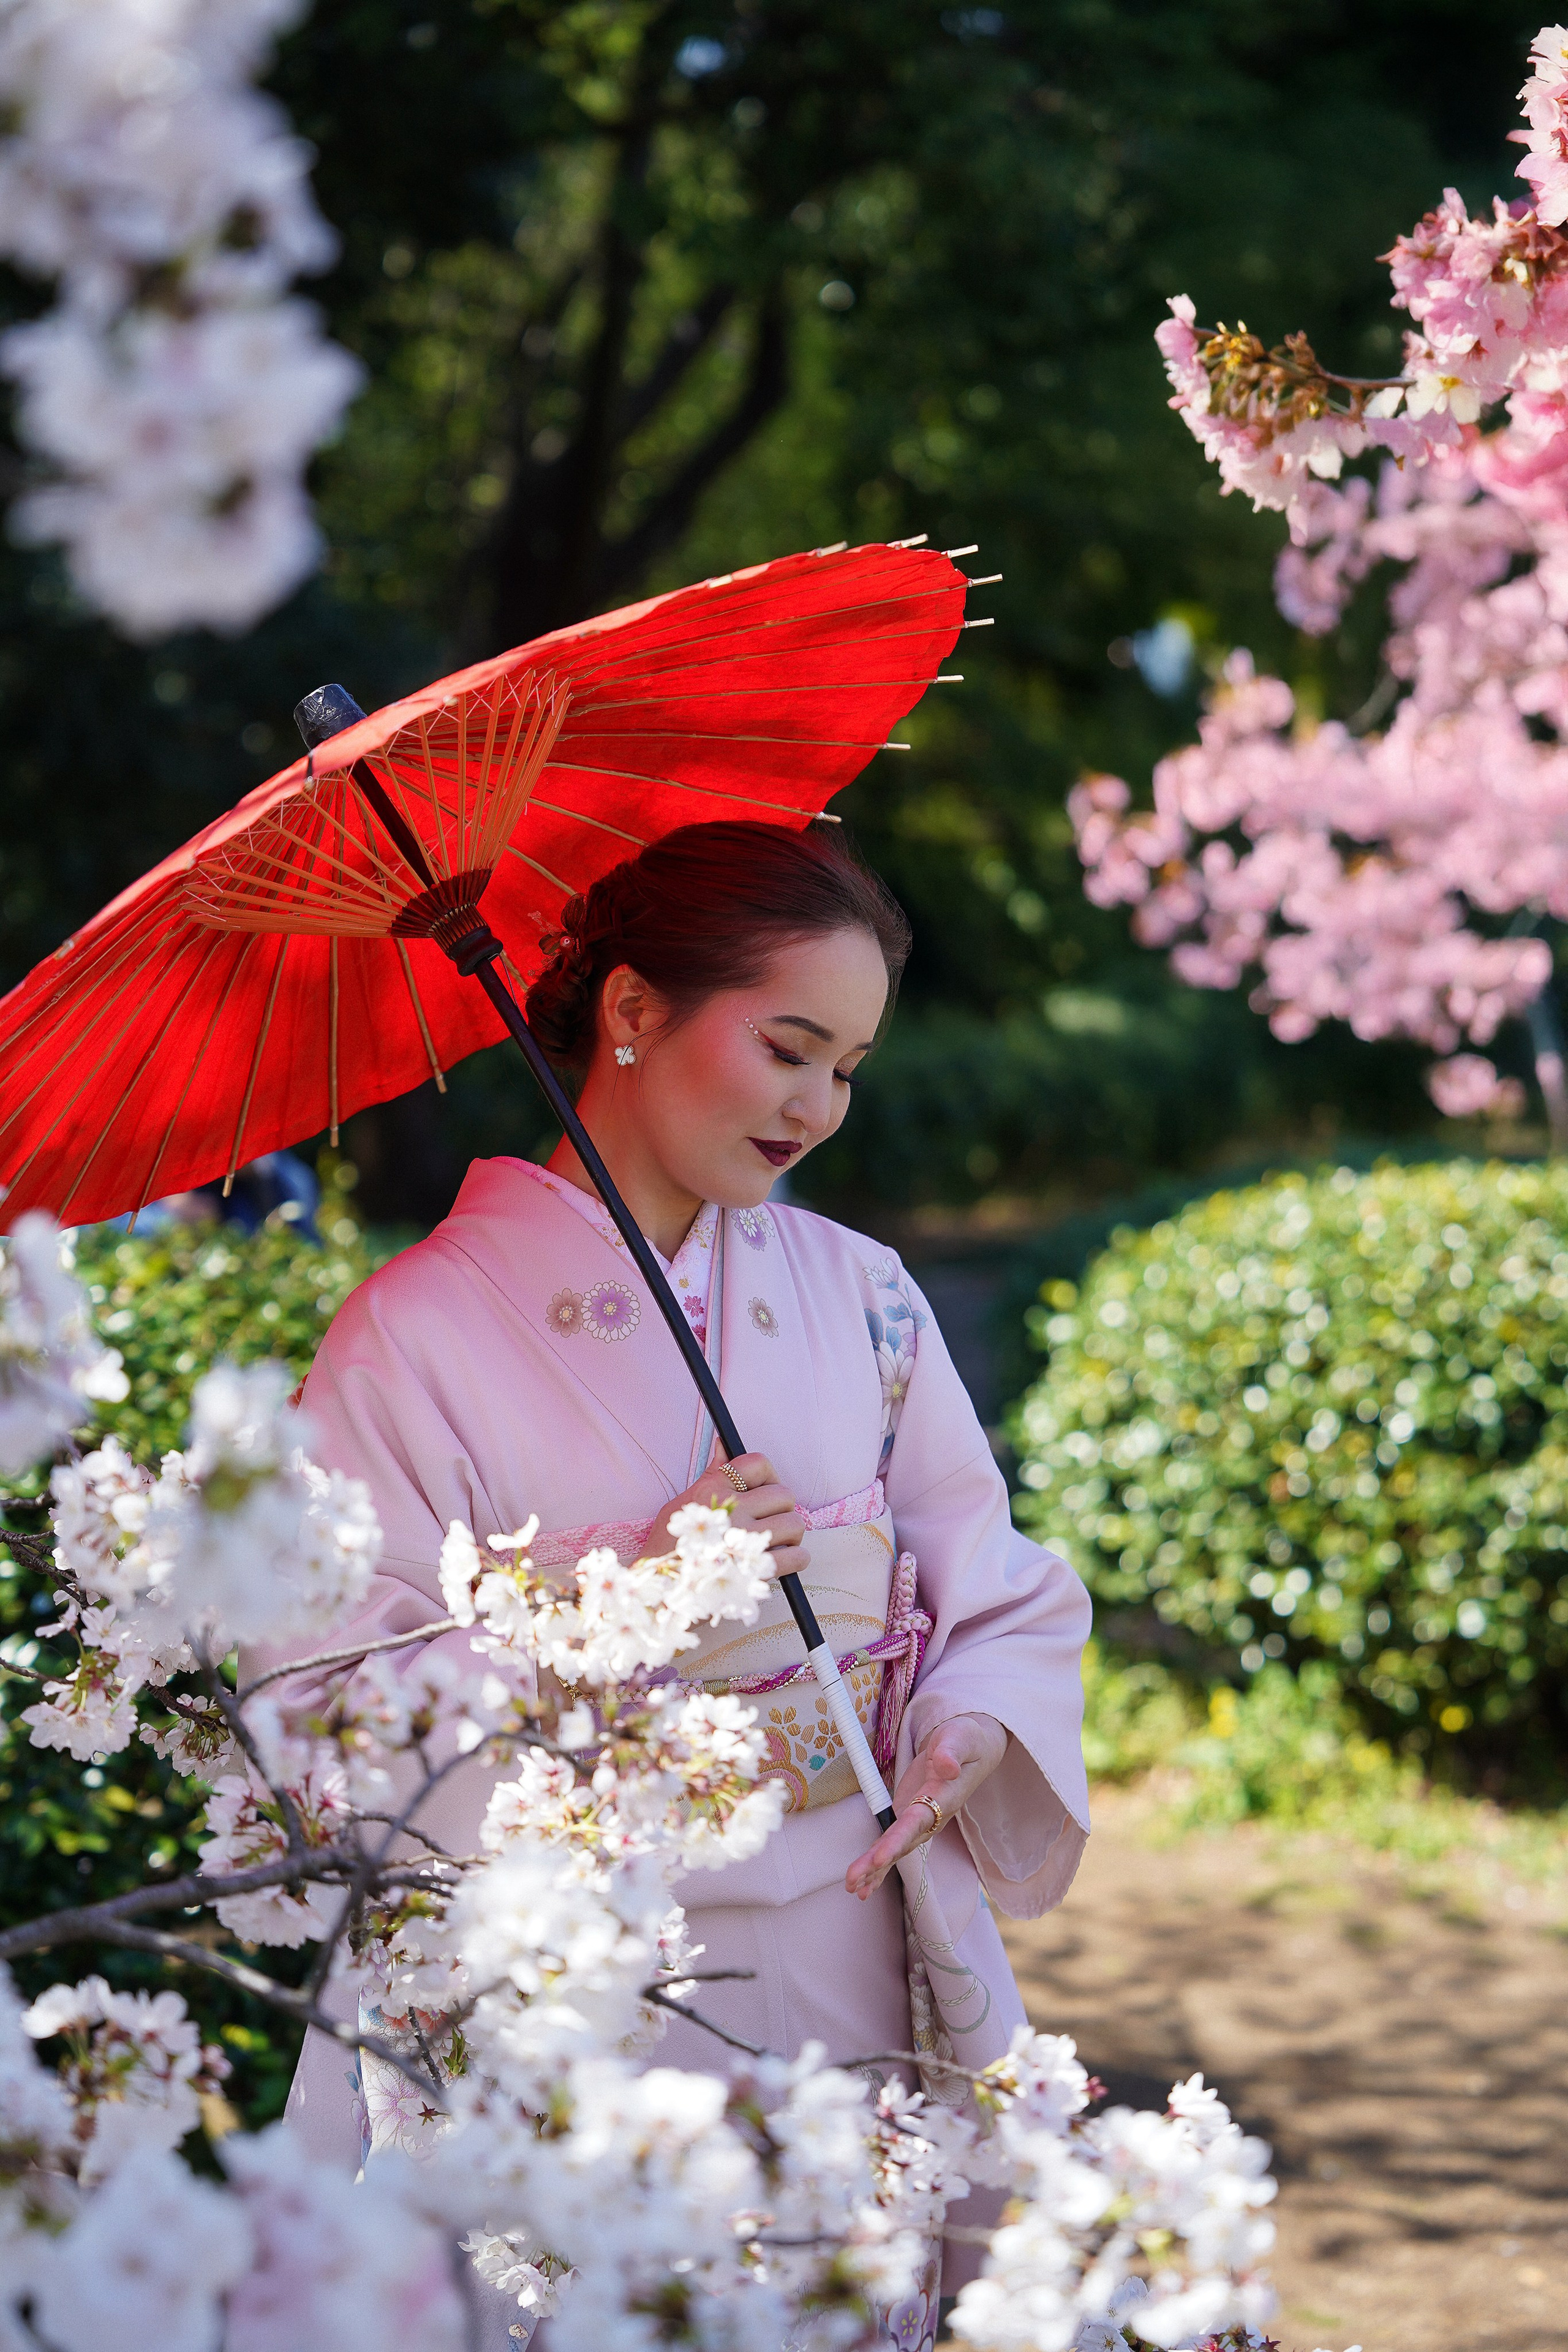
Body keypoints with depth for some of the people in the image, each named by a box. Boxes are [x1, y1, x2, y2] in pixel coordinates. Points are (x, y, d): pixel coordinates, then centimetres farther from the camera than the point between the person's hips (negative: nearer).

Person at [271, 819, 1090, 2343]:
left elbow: (1001, 1602, 7)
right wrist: (630, 1593, -19)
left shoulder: (857, 1292, 7)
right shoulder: (418, 1331, -8)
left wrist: (971, 1737, -14)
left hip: (849, 1973, 4)